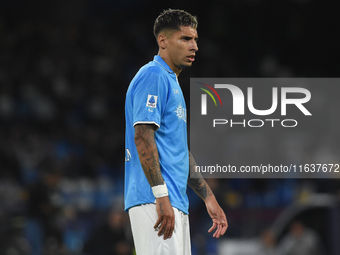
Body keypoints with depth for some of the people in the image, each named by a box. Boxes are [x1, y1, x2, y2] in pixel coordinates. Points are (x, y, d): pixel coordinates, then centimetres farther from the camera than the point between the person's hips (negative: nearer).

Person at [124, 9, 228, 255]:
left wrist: (209, 198, 24)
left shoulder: (172, 82, 24)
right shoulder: (153, 76, -7)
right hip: (155, 202, -10)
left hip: (176, 204, 10)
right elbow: (142, 136, -17)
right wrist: (161, 196, -23)